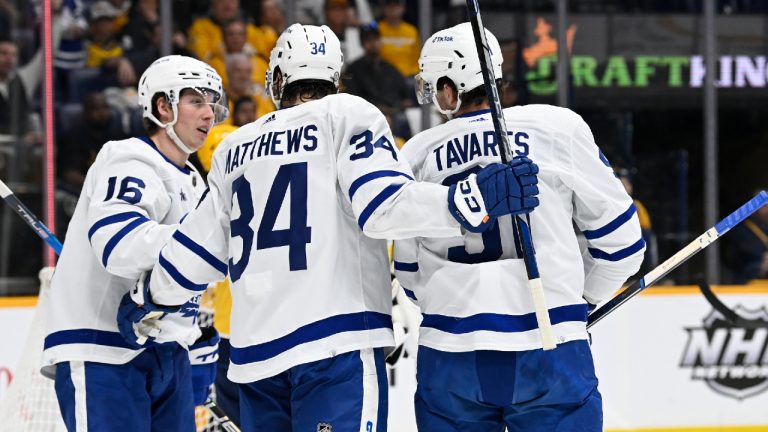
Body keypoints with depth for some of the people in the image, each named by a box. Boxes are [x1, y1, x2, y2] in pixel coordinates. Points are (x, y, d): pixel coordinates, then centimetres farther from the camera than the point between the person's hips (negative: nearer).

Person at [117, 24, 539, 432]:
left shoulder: (234, 148, 18)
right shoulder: (348, 116, 2)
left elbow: (196, 250, 24)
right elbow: (384, 206, -14)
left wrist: (146, 301, 41)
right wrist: (476, 199, -20)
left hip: (254, 351, 6)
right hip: (338, 341, -6)